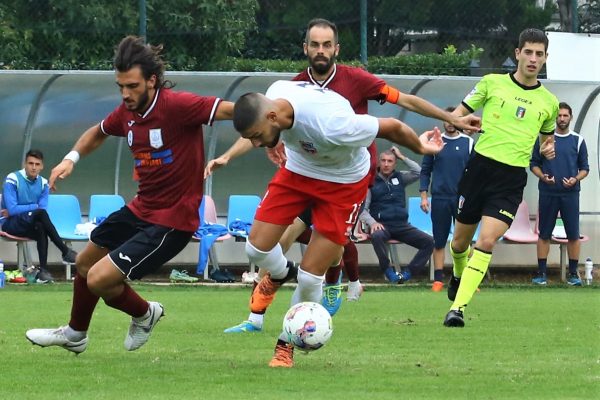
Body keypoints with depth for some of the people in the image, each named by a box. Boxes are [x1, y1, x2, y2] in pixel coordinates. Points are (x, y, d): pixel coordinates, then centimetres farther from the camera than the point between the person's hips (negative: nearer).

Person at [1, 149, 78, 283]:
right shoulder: (13, 180, -9)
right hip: (11, 225, -4)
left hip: (33, 226, 4)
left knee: (41, 227, -33)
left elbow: (43, 207, -5)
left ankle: (43, 270, -35)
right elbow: (12, 209, -17)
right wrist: (35, 207, -9)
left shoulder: (43, 183, 5)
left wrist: (18, 211, -12)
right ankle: (65, 252, -32)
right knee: (41, 213, -31)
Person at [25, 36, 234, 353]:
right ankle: (75, 335, 52)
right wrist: (71, 158, 7)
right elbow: (99, 132, 21)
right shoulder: (127, 112, -1)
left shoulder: (177, 105, -25)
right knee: (85, 262, 26)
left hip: (172, 221, -9)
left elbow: (229, 110, -31)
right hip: (141, 209, 9)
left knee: (98, 279, -15)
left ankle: (144, 313, 17)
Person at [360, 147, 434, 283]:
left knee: (429, 242, -15)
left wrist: (402, 157, 2)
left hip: (402, 225, 4)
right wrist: (372, 223, -19)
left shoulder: (400, 178, 15)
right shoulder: (372, 182, 5)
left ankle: (407, 273, -11)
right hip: (382, 225, -4)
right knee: (377, 236, -40)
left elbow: (418, 172, 0)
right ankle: (388, 271, -22)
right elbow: (363, 209, 0)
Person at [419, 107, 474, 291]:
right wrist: (424, 195, 0)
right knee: (439, 241, 3)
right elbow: (425, 170, 8)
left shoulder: (468, 143, 5)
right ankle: (438, 279, 6)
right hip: (440, 199, 1)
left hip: (462, 199, -1)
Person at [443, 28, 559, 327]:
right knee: (461, 240, 11)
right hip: (480, 166, 0)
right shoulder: (492, 83, 3)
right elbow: (457, 115, 7)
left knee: (487, 241, -18)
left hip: (512, 179, 0)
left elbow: (547, 136, 27)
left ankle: (458, 307, -18)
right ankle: (459, 275, 46)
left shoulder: (548, 102, 10)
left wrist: (548, 148, 4)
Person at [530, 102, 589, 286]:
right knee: (544, 234, 2)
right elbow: (534, 164, 9)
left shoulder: (578, 141, 5)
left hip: (570, 193, 0)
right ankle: (541, 273, 8)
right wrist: (542, 176, -11)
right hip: (548, 194, 0)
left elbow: (584, 168, 9)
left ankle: (573, 273, 6)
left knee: (573, 235, -2)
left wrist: (575, 179, -11)